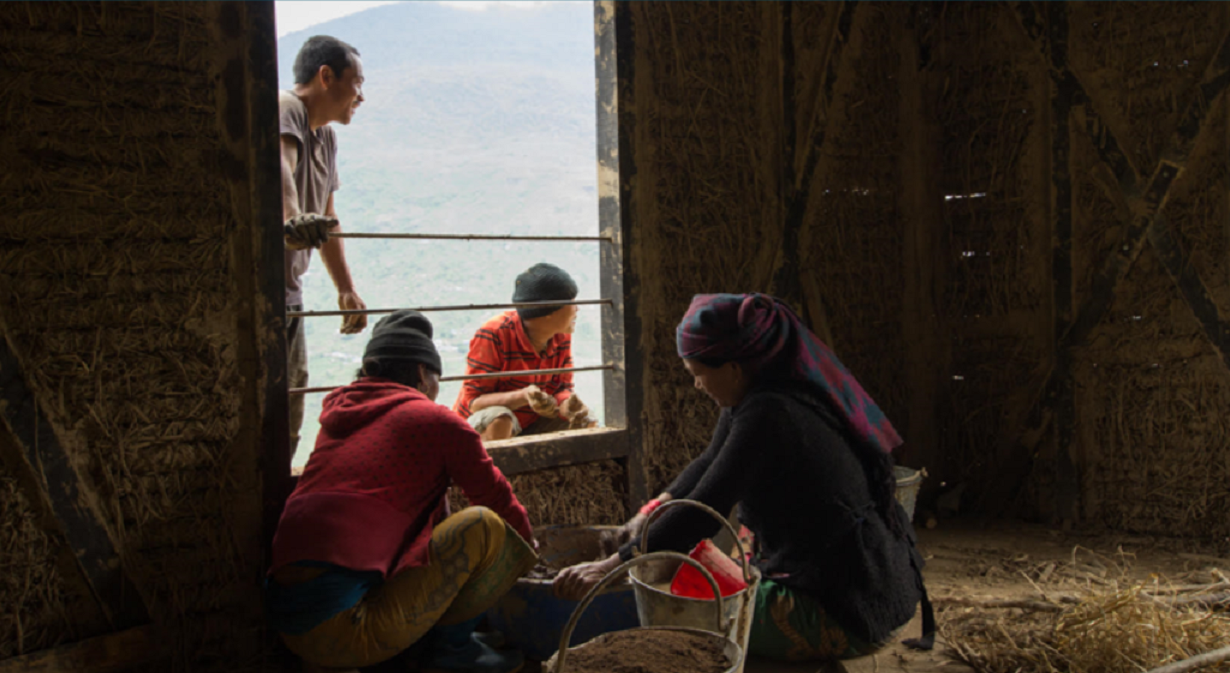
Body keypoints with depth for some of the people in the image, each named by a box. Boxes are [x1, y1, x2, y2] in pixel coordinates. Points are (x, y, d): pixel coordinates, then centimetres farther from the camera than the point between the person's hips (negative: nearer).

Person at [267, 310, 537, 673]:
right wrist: (527, 540, 32)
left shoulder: (336, 416, 21)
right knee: (486, 527, -2)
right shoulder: (436, 420, 1)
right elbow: (498, 497, 11)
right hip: (345, 628, -8)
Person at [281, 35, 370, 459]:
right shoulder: (283, 109, -14)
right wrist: (292, 218, -57)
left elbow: (327, 219, 21)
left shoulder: (325, 136, 15)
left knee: (289, 405, 17)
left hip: (289, 292, 10)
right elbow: (278, 165, -37)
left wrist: (346, 290, 20)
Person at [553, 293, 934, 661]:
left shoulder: (767, 417, -24)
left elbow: (702, 511, -24)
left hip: (844, 615, -10)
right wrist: (653, 511, 11)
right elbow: (712, 463, 19)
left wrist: (611, 567, -20)